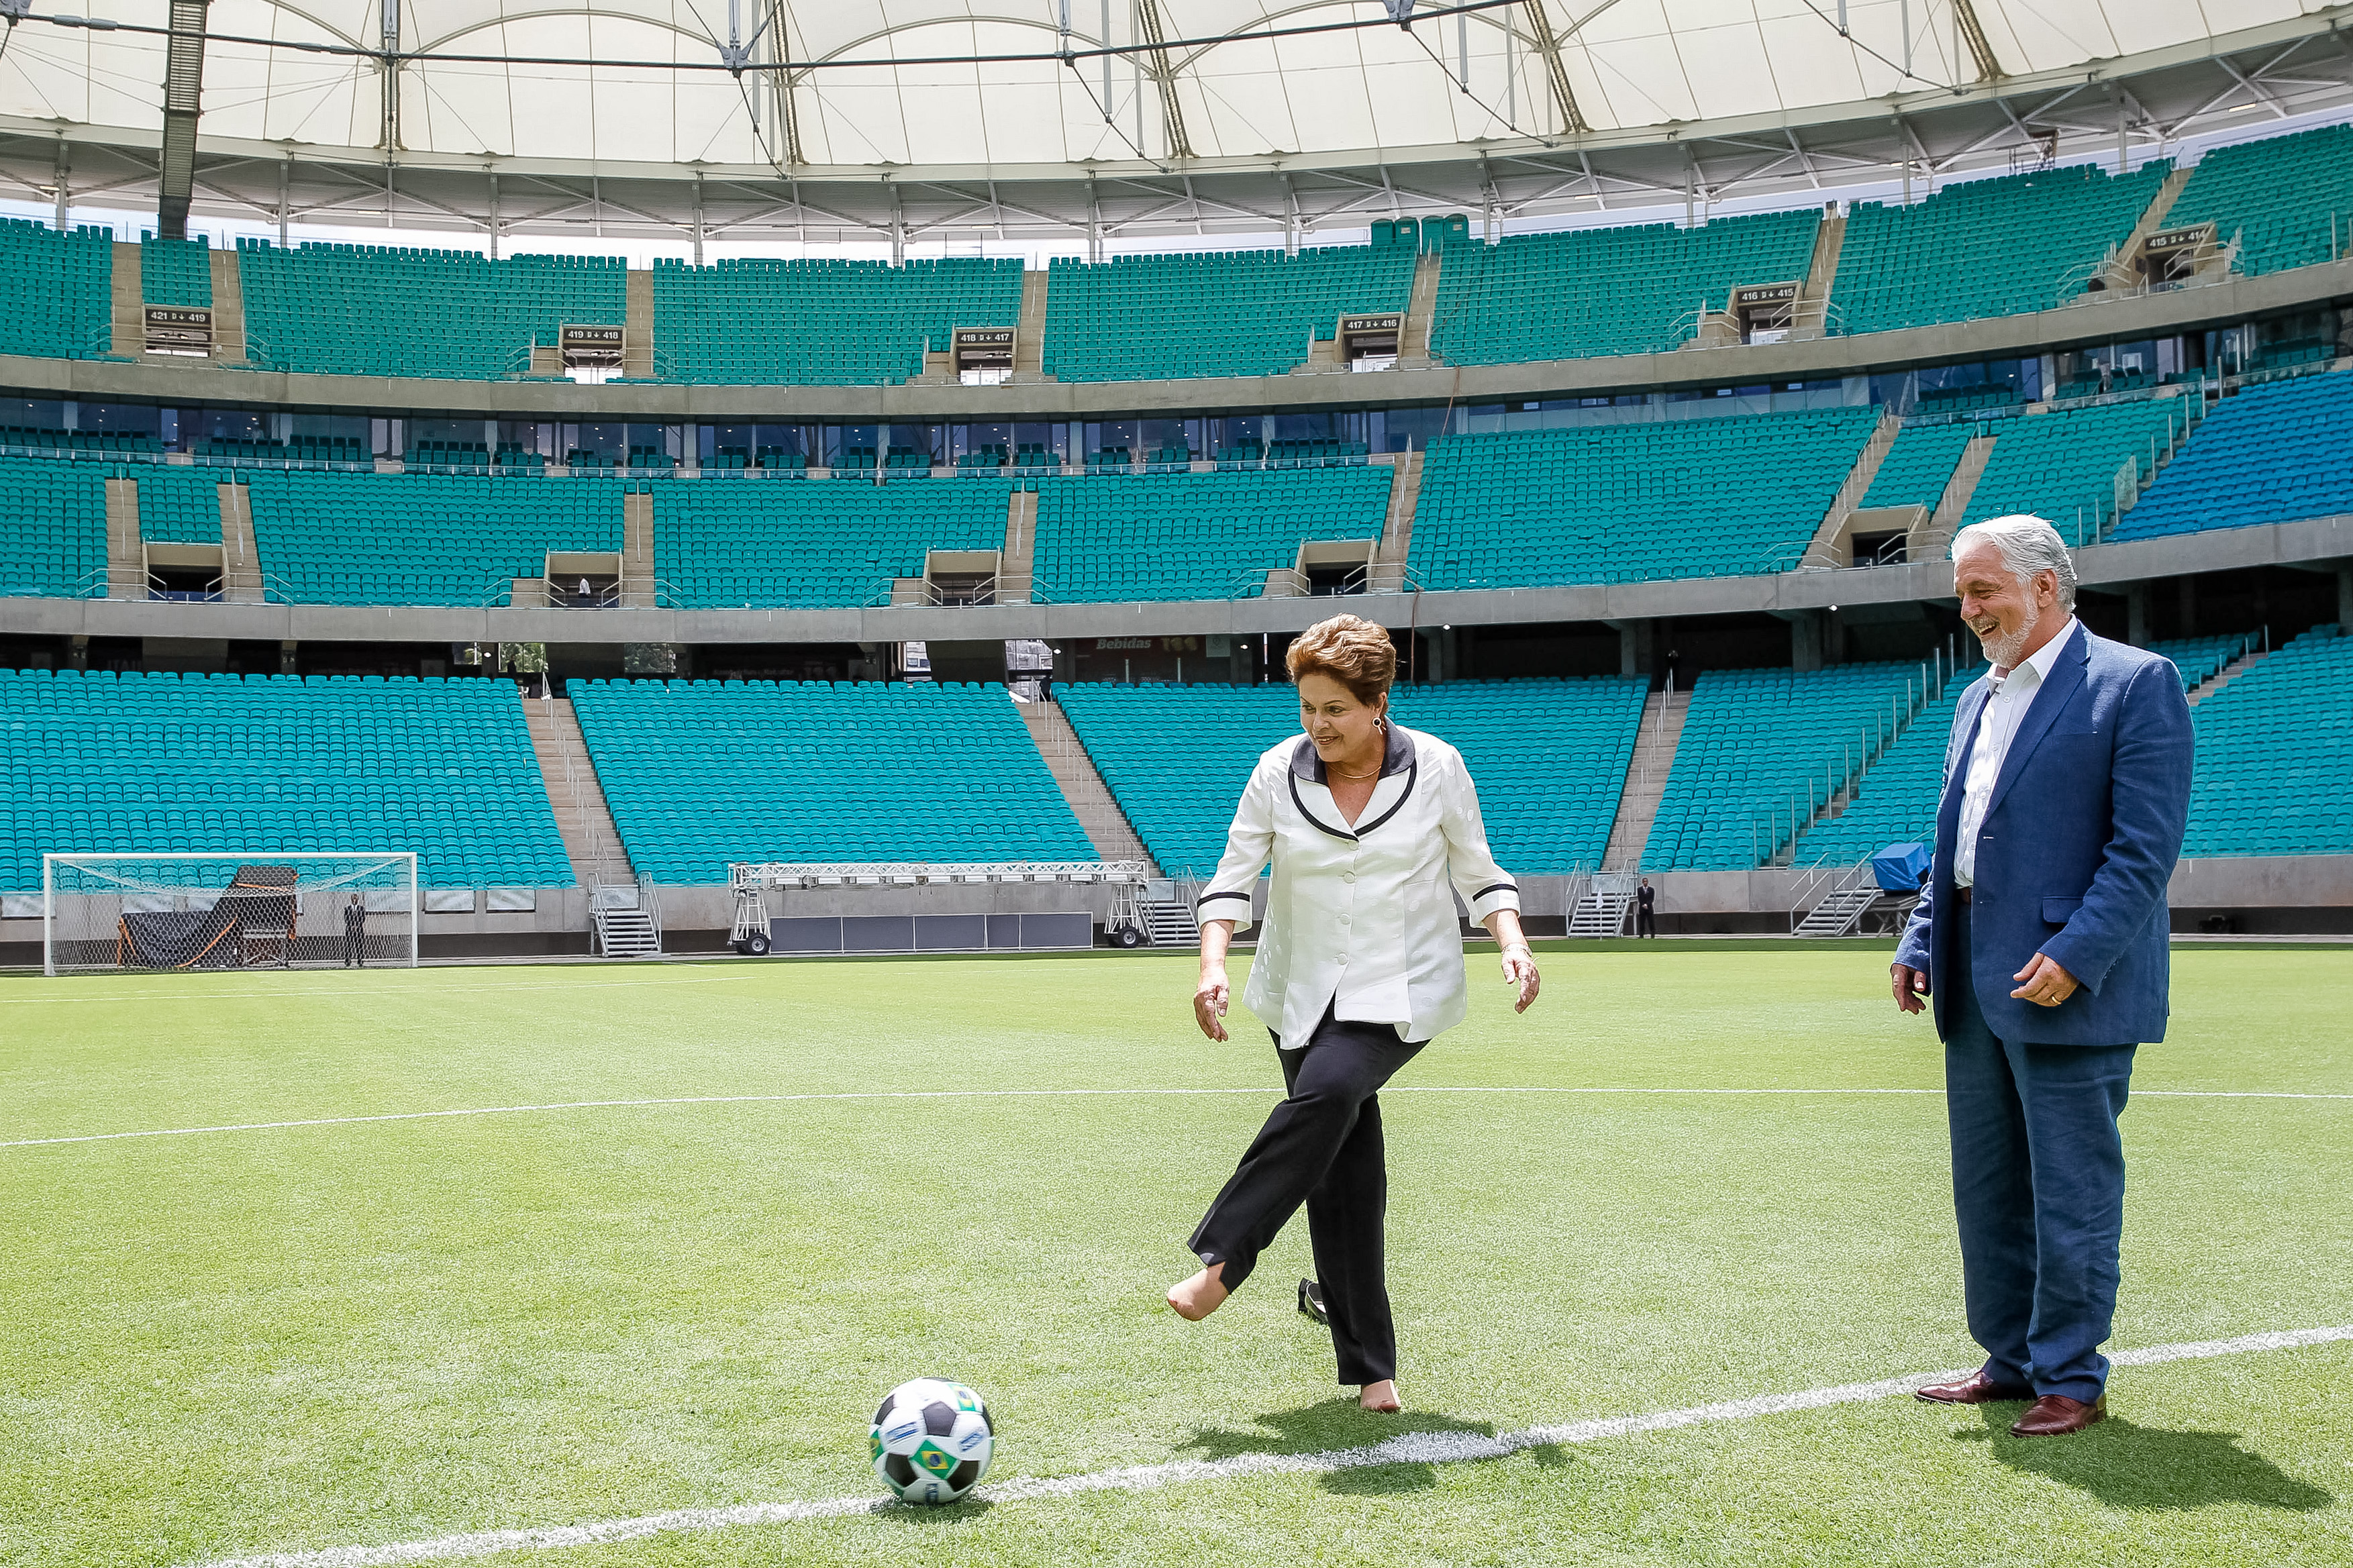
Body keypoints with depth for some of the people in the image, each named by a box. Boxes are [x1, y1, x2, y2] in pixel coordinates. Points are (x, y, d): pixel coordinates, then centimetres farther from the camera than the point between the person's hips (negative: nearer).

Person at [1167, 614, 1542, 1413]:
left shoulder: (1437, 767, -5)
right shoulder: (1278, 771, -2)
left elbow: (1478, 872, 4)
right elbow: (1233, 875, 0)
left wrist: (1512, 943, -13)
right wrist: (1213, 964, -16)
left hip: (1404, 992, -2)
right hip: (1304, 992, 2)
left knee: (1328, 1090, -31)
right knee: (1344, 1167, 1)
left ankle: (1223, 1258, -23)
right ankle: (1370, 1364, 13)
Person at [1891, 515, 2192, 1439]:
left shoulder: (2134, 684, -7)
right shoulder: (1978, 700, 17)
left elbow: (2146, 849, -14)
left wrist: (2075, 956, -21)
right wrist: (1920, 945, 8)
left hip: (2068, 985, -8)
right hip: (1976, 985, 8)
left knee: (2070, 1188, 0)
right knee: (1986, 1187, 13)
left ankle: (2073, 1379, 11)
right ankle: (2011, 1361, 25)